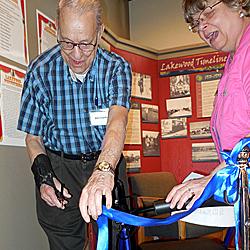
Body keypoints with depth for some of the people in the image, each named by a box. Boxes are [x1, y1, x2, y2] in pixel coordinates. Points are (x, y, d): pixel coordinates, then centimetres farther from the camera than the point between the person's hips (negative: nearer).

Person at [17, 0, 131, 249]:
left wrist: (104, 170, -50)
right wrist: (42, 174, -18)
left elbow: (117, 120, -31)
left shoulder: (117, 67, -13)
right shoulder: (40, 70, -10)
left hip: (107, 165, 0)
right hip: (59, 170, 0)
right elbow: (33, 136, 0)